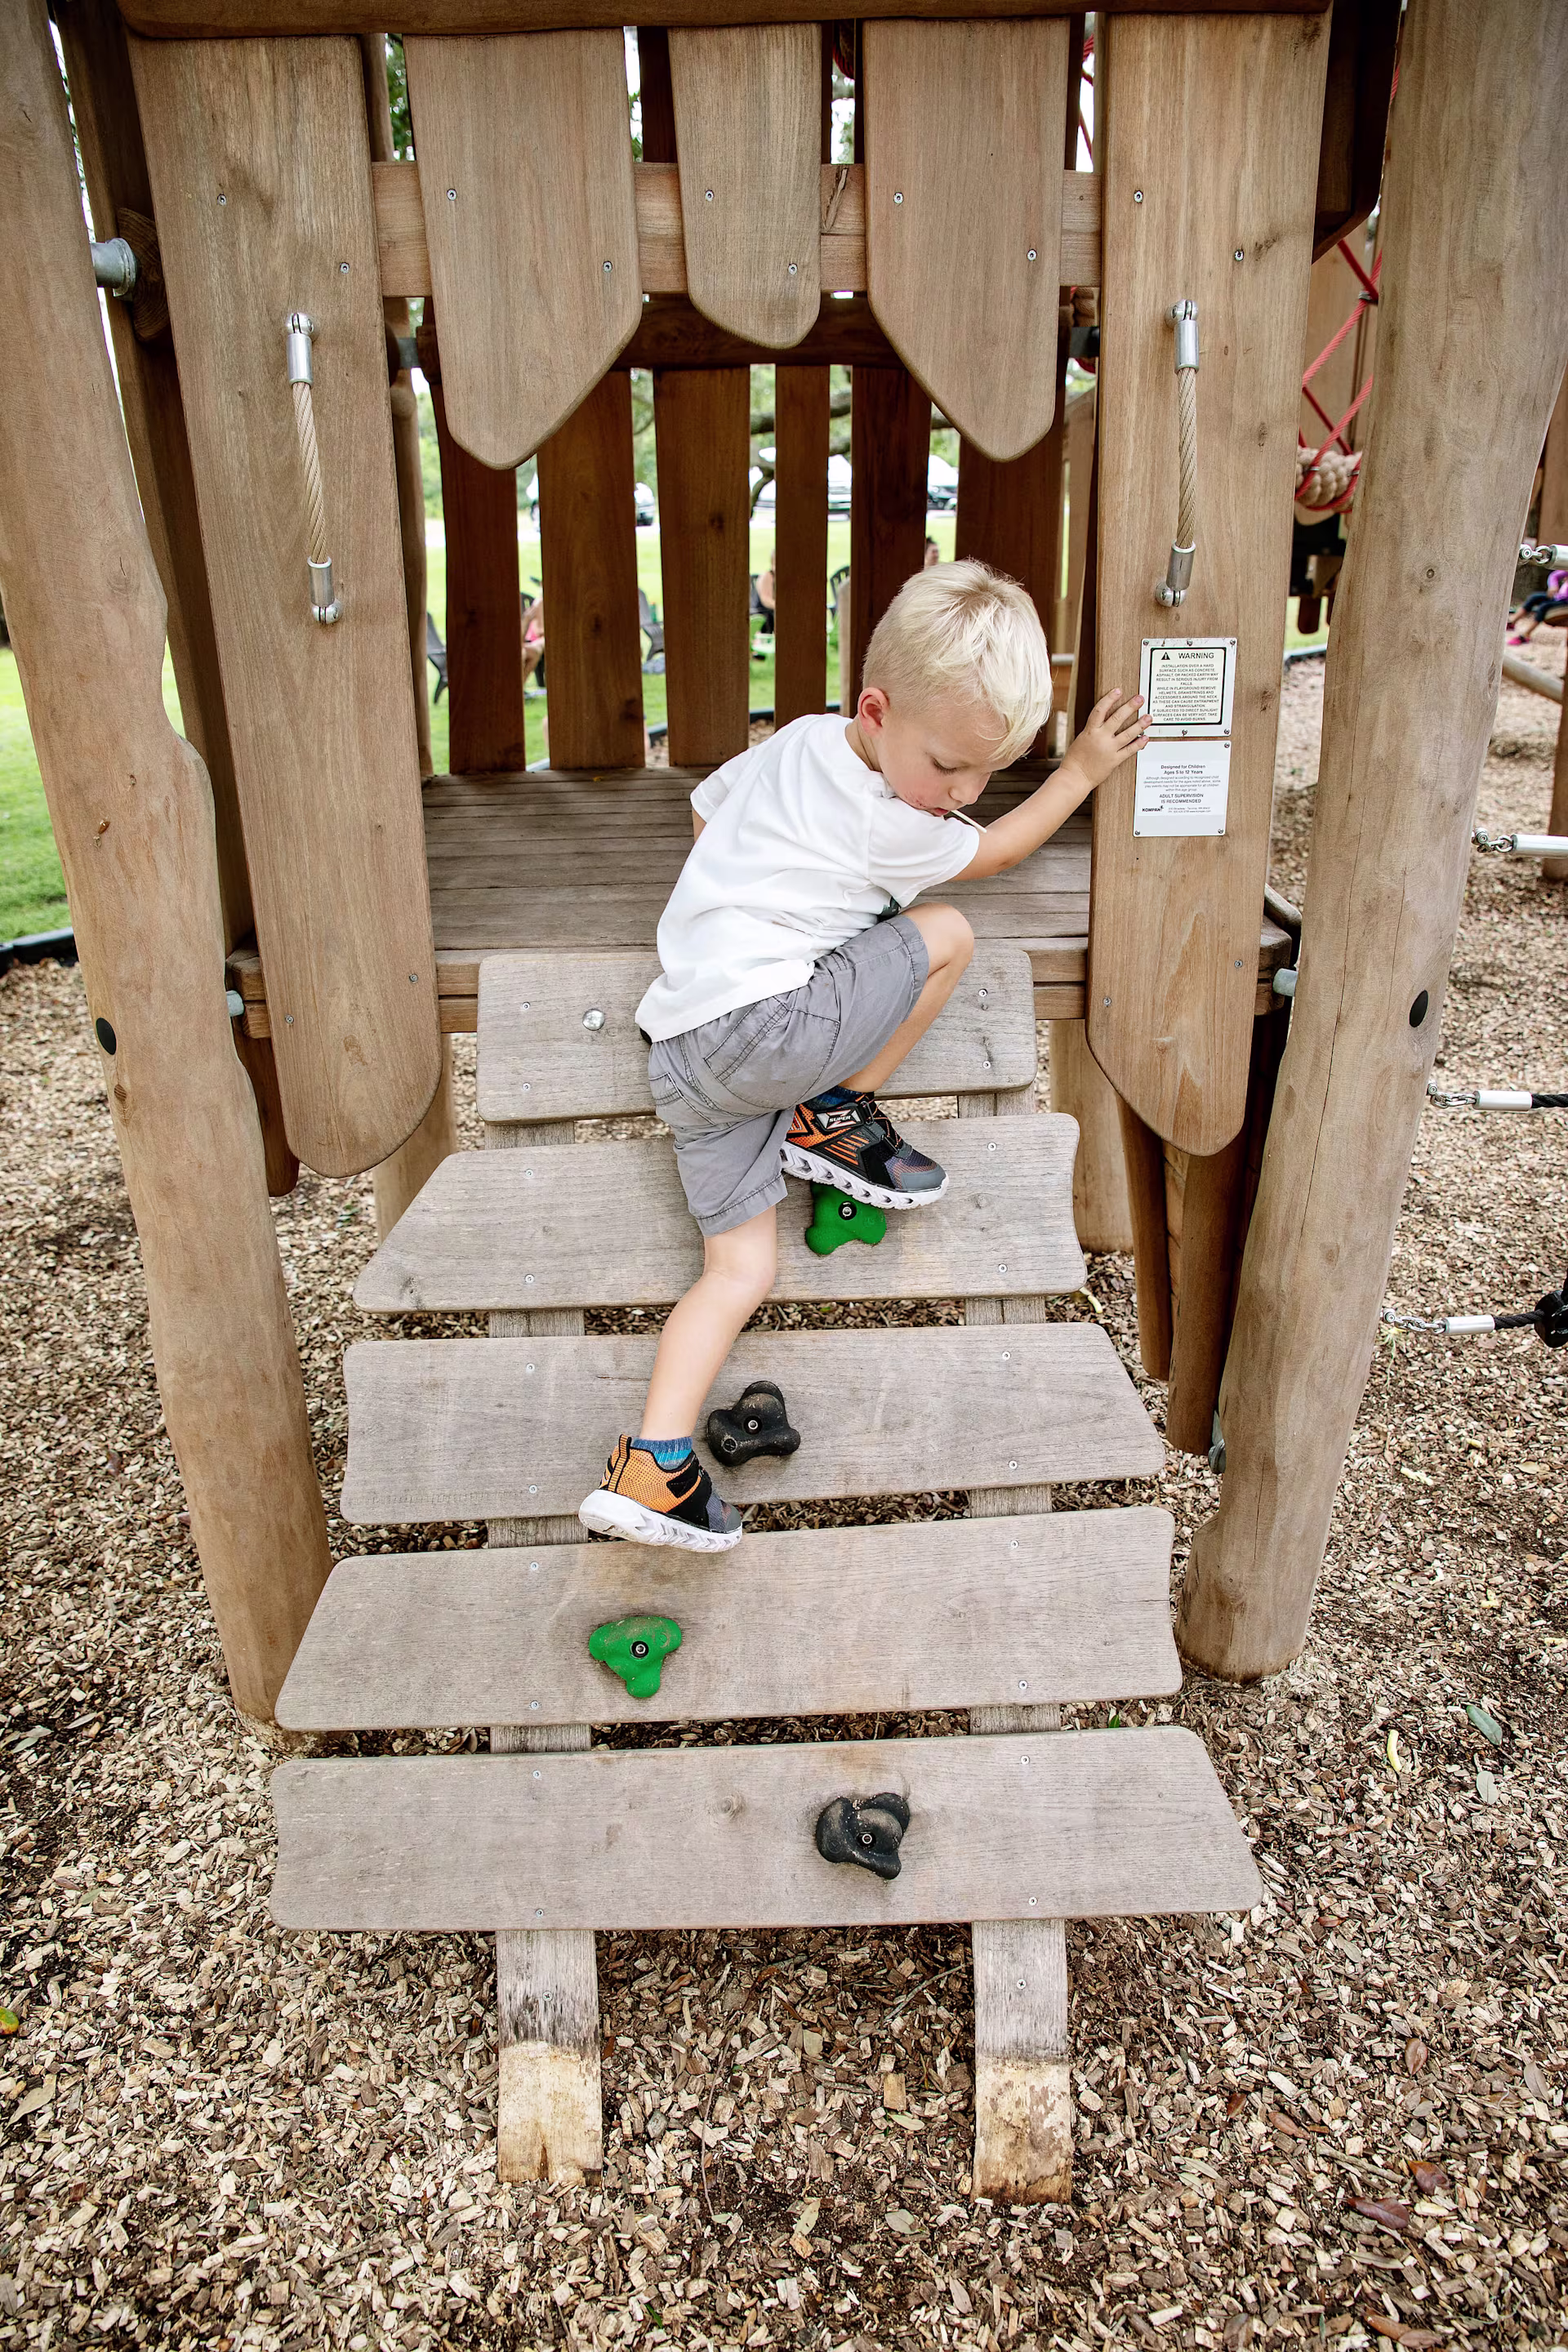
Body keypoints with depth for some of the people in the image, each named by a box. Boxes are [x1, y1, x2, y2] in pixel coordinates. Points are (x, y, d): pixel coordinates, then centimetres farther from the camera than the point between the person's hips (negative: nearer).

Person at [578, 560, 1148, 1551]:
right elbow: (995, 850, 12)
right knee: (945, 936, -2)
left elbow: (706, 806, 31)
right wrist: (1083, 771, 22)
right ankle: (833, 1122, 4)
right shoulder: (892, 826, -6)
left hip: (683, 1047, 9)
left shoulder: (794, 741, 15)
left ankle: (650, 1470, -3)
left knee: (741, 1270, 5)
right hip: (760, 1018, -8)